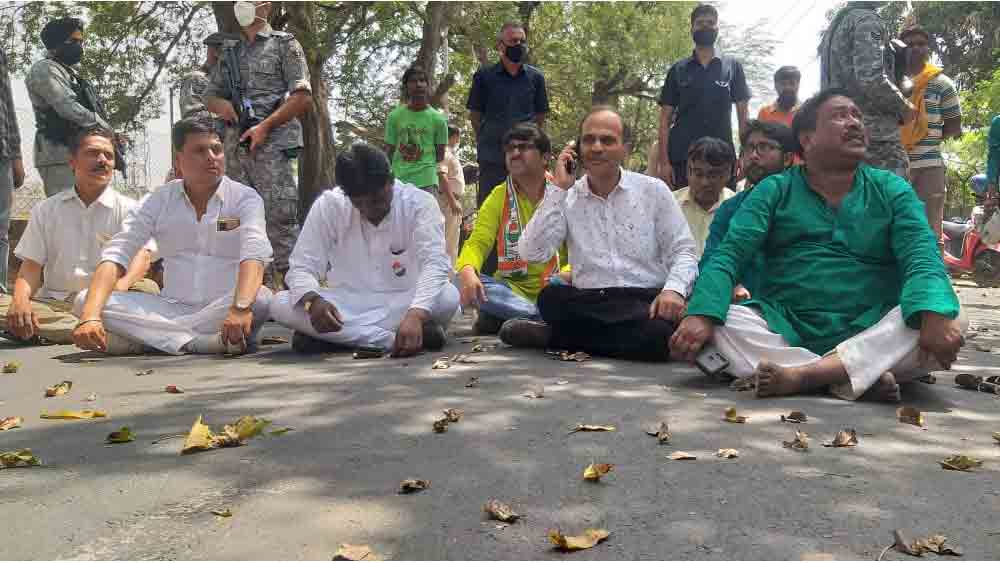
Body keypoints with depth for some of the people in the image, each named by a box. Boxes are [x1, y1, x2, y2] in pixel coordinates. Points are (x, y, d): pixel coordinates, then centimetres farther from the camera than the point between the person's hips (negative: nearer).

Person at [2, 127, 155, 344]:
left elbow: (142, 256, -8)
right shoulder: (45, 210, 16)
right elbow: (31, 266, 10)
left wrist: (120, 287, -32)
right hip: (54, 305, 2)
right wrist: (20, 300, -15)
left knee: (148, 288, -32)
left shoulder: (129, 209, 8)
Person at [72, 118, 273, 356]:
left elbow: (254, 255, -22)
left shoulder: (245, 198, -4)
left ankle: (141, 338, -23)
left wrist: (241, 307, -42)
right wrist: (90, 316, -23)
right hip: (171, 309, 3)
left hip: (222, 310, -2)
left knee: (260, 299, -35)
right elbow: (115, 256, -6)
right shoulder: (158, 200, 4)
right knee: (84, 301, -16)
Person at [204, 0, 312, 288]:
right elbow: (209, 96, 25)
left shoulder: (284, 44, 6)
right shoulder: (229, 52, 21)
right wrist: (220, 104, 1)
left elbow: (303, 98, -3)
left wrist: (265, 126, -12)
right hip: (237, 146, 6)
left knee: (279, 219, -11)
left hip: (275, 144, -6)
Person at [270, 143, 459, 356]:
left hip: (403, 303, -1)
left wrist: (415, 315, -44)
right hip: (347, 305, 2)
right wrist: (312, 300, -33)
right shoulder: (328, 206, -9)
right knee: (280, 304, -25)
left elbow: (435, 263, -24)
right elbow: (302, 267, -9)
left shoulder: (420, 203, -13)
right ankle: (391, 339, -28)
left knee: (449, 297, -32)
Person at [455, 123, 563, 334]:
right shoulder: (499, 196, 6)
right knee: (461, 281, -27)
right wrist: (467, 271, -28)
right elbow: (478, 242, -4)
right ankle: (543, 319, -28)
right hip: (512, 289, 1)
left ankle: (504, 317, -23)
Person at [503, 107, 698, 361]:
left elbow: (682, 251, 5)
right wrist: (559, 189, -6)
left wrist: (674, 289, -17)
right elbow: (531, 254, -6)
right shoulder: (566, 198, 7)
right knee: (551, 297, -34)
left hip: (646, 301, 2)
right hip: (589, 303, -1)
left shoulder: (654, 190, 6)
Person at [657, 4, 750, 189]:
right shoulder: (678, 70, 9)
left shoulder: (732, 67, 9)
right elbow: (666, 118, 6)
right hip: (681, 157, 0)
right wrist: (664, 161, -4)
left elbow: (742, 112, 8)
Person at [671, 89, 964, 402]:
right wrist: (701, 314, -26)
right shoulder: (774, 190, 7)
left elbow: (922, 259, -5)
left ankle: (800, 376, -32)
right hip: (784, 332, 0)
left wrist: (935, 314, -29)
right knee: (711, 322, -26)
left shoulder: (892, 190, 9)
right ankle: (858, 379, -30)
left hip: (870, 335, 1)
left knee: (942, 328, -27)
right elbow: (728, 255, -5)